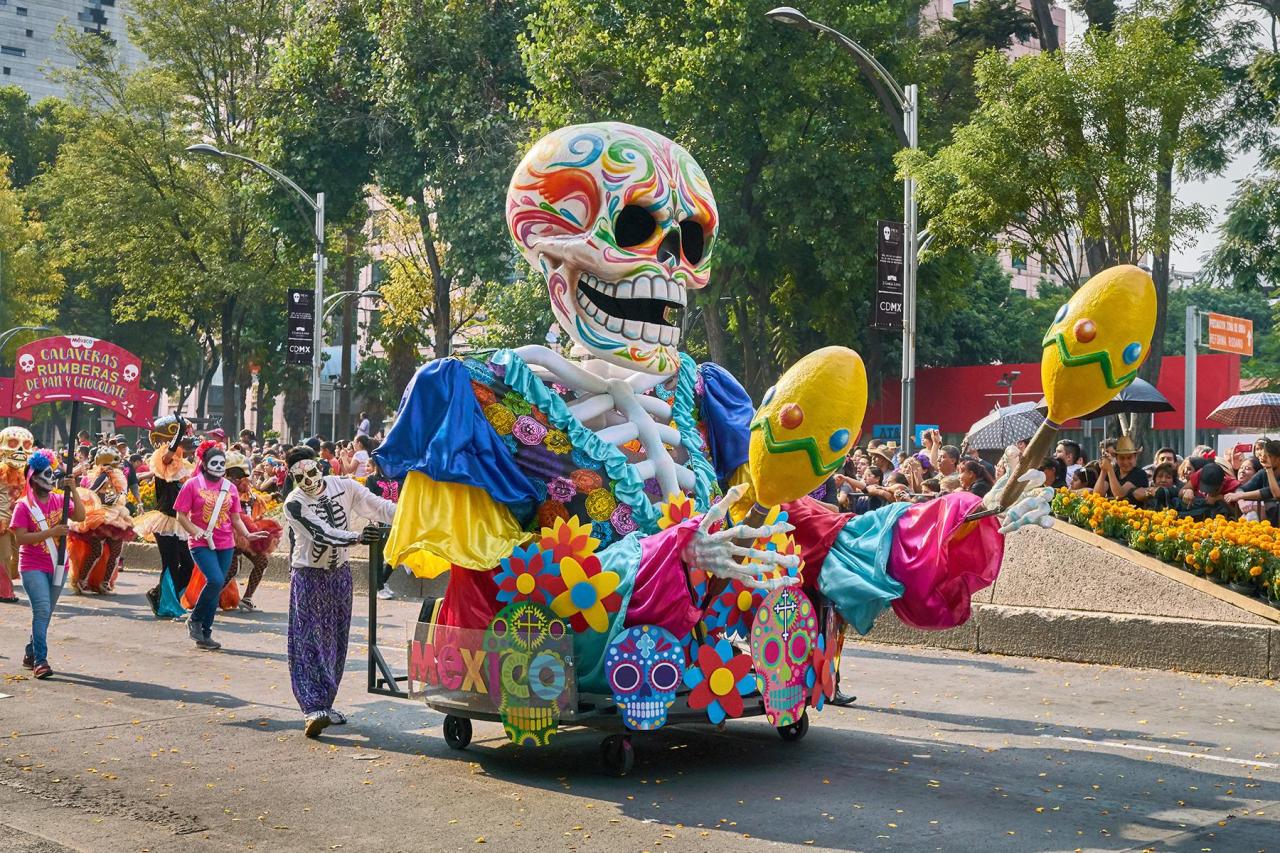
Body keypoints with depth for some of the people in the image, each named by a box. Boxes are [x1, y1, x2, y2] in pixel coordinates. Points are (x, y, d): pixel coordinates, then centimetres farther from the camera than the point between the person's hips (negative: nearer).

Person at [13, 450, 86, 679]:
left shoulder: (58, 500, 6)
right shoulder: (24, 506, -8)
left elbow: (80, 516, -6)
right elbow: (20, 538, -16)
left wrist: (74, 491, -15)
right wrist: (51, 532, -22)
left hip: (57, 566, 5)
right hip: (33, 567, -5)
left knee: (45, 613, 12)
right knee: (42, 609, -18)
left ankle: (31, 654, 27)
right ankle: (40, 660, -16)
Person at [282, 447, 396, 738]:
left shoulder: (343, 486, -4)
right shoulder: (294, 504, -15)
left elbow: (377, 505, -8)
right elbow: (321, 534, -27)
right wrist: (357, 537, -41)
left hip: (340, 573, 5)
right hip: (309, 575, -5)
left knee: (336, 643, 10)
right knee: (308, 643, -12)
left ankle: (324, 705, 21)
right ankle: (313, 709, -19)